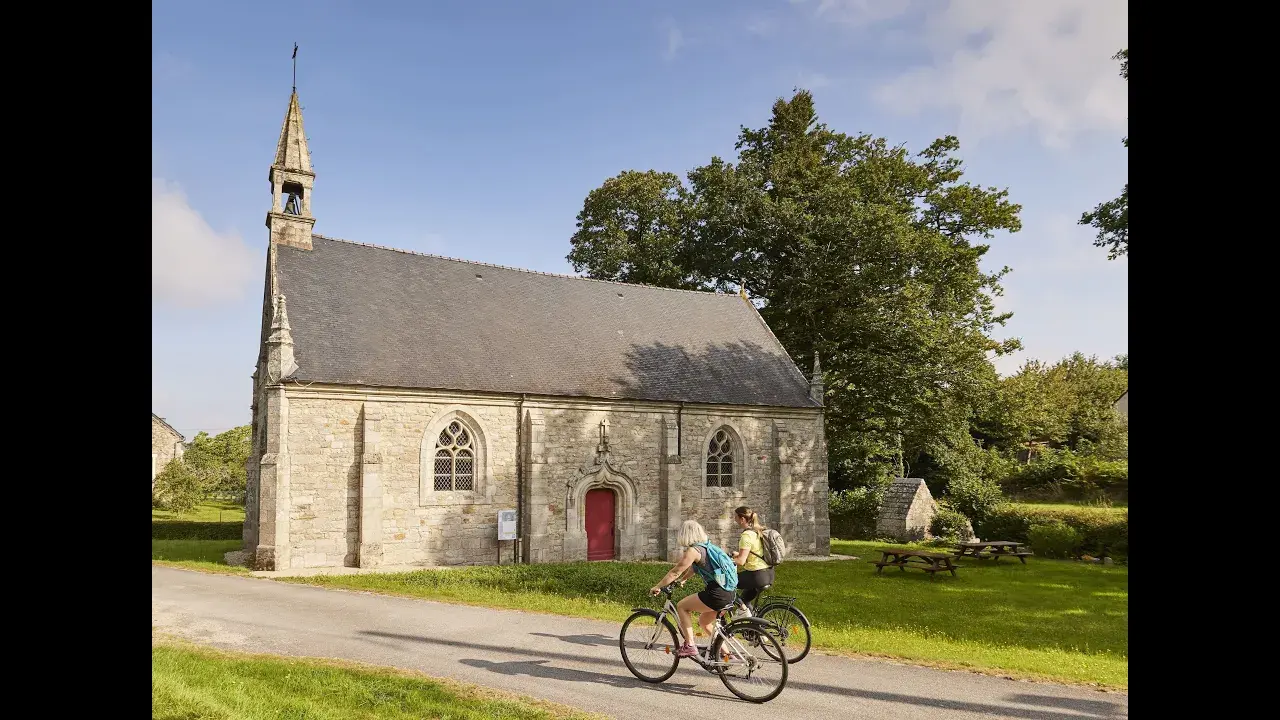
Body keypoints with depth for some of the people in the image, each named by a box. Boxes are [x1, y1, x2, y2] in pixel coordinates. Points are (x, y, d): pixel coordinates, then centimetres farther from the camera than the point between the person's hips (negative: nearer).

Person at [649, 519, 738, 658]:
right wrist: (682, 580, 40)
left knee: (681, 606, 5)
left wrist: (657, 587, 3)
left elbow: (675, 572, -6)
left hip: (716, 593, -9)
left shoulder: (693, 550, -9)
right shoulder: (706, 546, 17)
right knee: (704, 621, 26)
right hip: (728, 592, 9)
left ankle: (689, 646, 0)